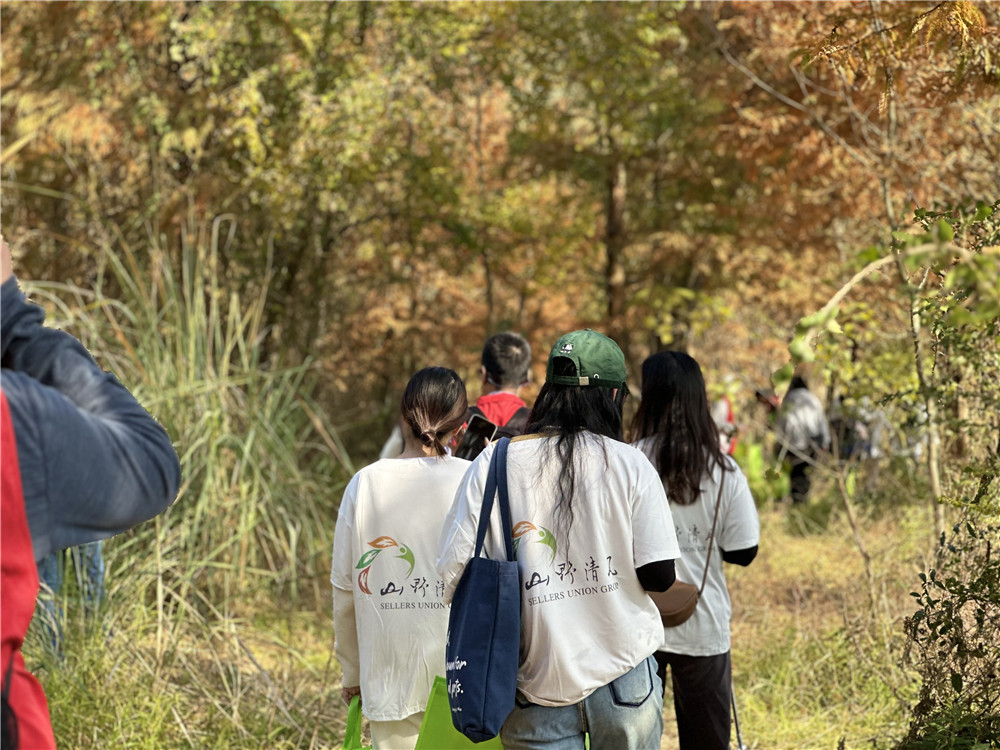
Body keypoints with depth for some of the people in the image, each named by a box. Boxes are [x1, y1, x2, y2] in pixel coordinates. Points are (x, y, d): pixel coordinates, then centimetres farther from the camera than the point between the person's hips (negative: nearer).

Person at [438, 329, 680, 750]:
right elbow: (659, 577, -8)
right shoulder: (629, 465, -7)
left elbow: (454, 575, -5)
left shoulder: (491, 465, -5)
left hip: (537, 682, 0)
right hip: (623, 672, 0)